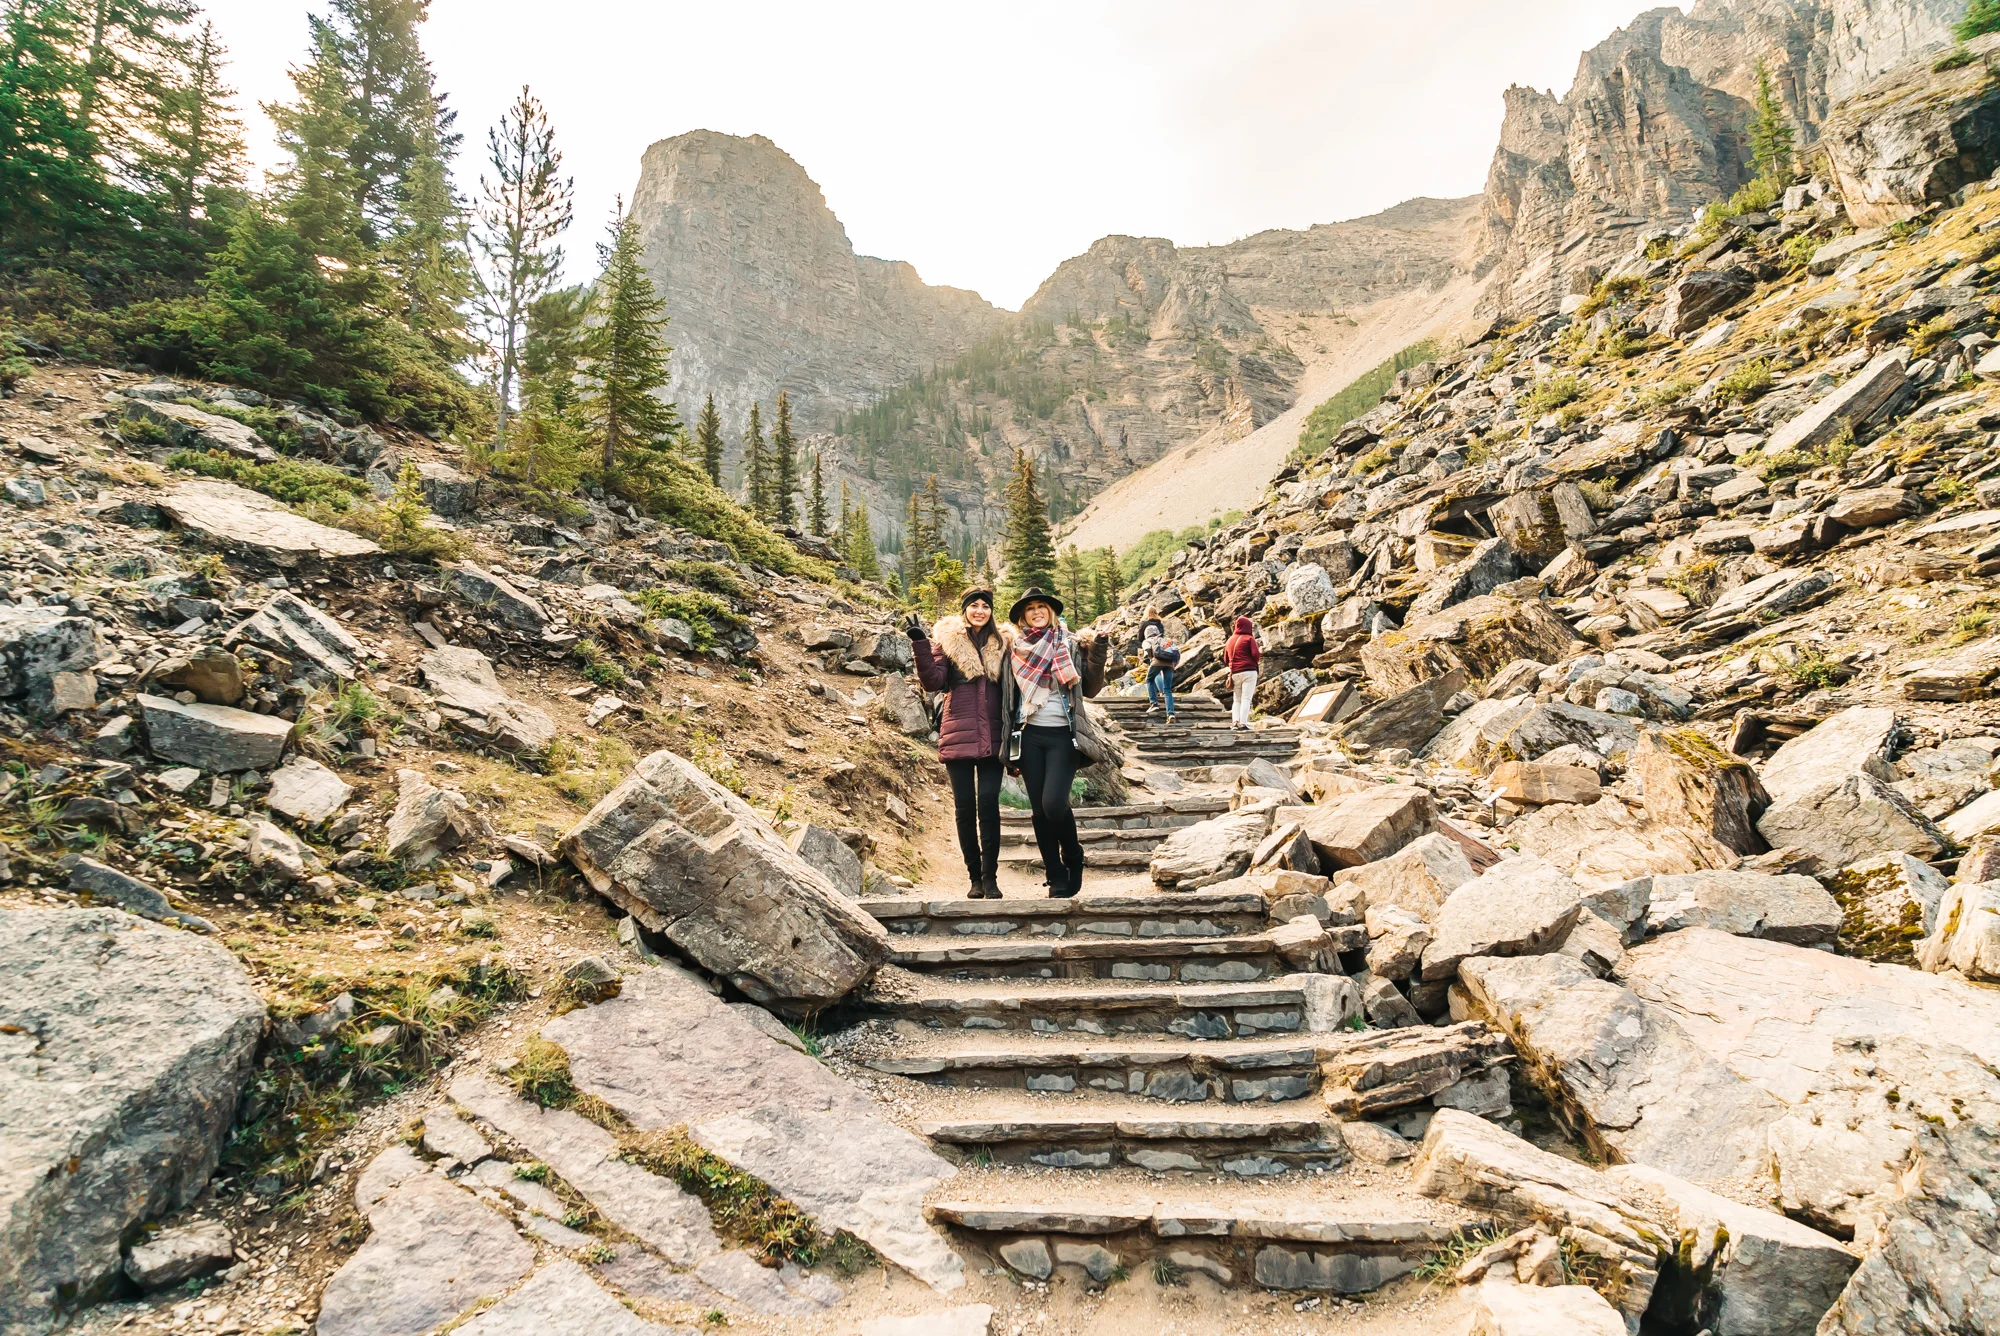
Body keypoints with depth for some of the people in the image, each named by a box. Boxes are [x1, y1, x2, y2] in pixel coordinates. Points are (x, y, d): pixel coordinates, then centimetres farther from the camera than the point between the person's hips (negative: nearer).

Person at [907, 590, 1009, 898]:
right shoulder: (947, 640, 4)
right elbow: (933, 682, -7)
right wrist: (920, 644, -15)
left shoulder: (1002, 643, 10)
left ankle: (990, 877, 3)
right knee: (964, 806, 4)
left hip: (992, 738, 1)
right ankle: (975, 877, 14)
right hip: (959, 736, -1)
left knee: (988, 804, -5)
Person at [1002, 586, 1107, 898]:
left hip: (1063, 734, -3)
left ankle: (1073, 857, 13)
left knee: (1054, 802, -16)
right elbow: (1006, 692, 10)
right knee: (1039, 809, 4)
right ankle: (1057, 878, 17)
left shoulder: (1071, 645, 3)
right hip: (1030, 735, 3)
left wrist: (1097, 656, -14)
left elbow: (1090, 689, 1)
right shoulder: (1015, 648, 8)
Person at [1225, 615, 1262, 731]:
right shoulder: (1249, 639, -3)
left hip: (1234, 673, 5)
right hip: (1249, 672, -5)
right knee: (1246, 699, -4)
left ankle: (1235, 721, -1)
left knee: (1237, 699, 13)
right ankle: (1243, 724, -11)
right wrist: (1260, 651, 9)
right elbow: (1256, 655, -11)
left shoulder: (1230, 640, 15)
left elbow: (1226, 659, 17)